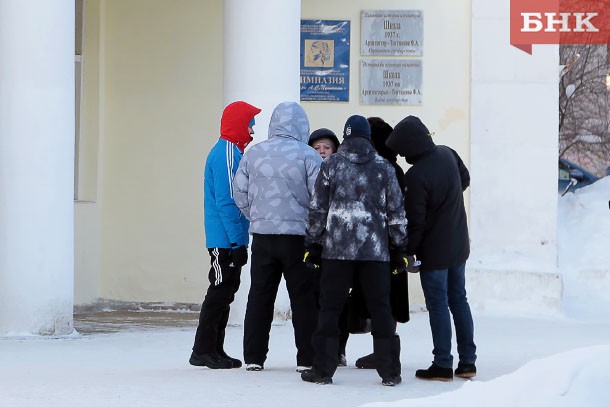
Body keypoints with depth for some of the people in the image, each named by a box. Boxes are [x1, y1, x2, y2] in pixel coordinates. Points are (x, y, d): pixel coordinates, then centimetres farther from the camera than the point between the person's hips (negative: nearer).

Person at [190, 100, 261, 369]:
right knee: (221, 290, -7)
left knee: (225, 291, 12)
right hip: (226, 239, -10)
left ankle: (214, 350, 17)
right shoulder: (227, 154, -15)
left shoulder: (233, 151, 17)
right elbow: (226, 201, -20)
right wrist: (237, 240, -21)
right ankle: (204, 350, -3)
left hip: (227, 239, 10)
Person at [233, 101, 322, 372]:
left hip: (262, 236, 3)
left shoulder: (253, 154, 3)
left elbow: (240, 193, 6)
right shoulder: (308, 156, -8)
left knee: (260, 295, 10)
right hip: (299, 236, -3)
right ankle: (307, 358, 4)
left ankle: (253, 357, 10)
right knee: (304, 298, 4)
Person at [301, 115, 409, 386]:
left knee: (330, 307, 4)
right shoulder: (384, 168, 5)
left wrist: (313, 244, 9)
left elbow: (318, 210, 2)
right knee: (380, 308, 5)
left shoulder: (330, 166, 1)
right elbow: (396, 212, 7)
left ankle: (323, 369, 3)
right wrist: (399, 248, 13)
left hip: (337, 250, -1)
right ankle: (389, 371, 5)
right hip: (376, 251, 1)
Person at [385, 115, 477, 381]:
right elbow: (465, 179, 18)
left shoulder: (416, 176, -24)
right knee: (459, 300, 15)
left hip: (434, 250, -8)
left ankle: (443, 365, 3)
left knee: (438, 305, 0)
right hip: (459, 244, 8)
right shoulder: (447, 154, -1)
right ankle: (467, 362, 18)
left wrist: (408, 251, -9)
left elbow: (415, 221, -20)